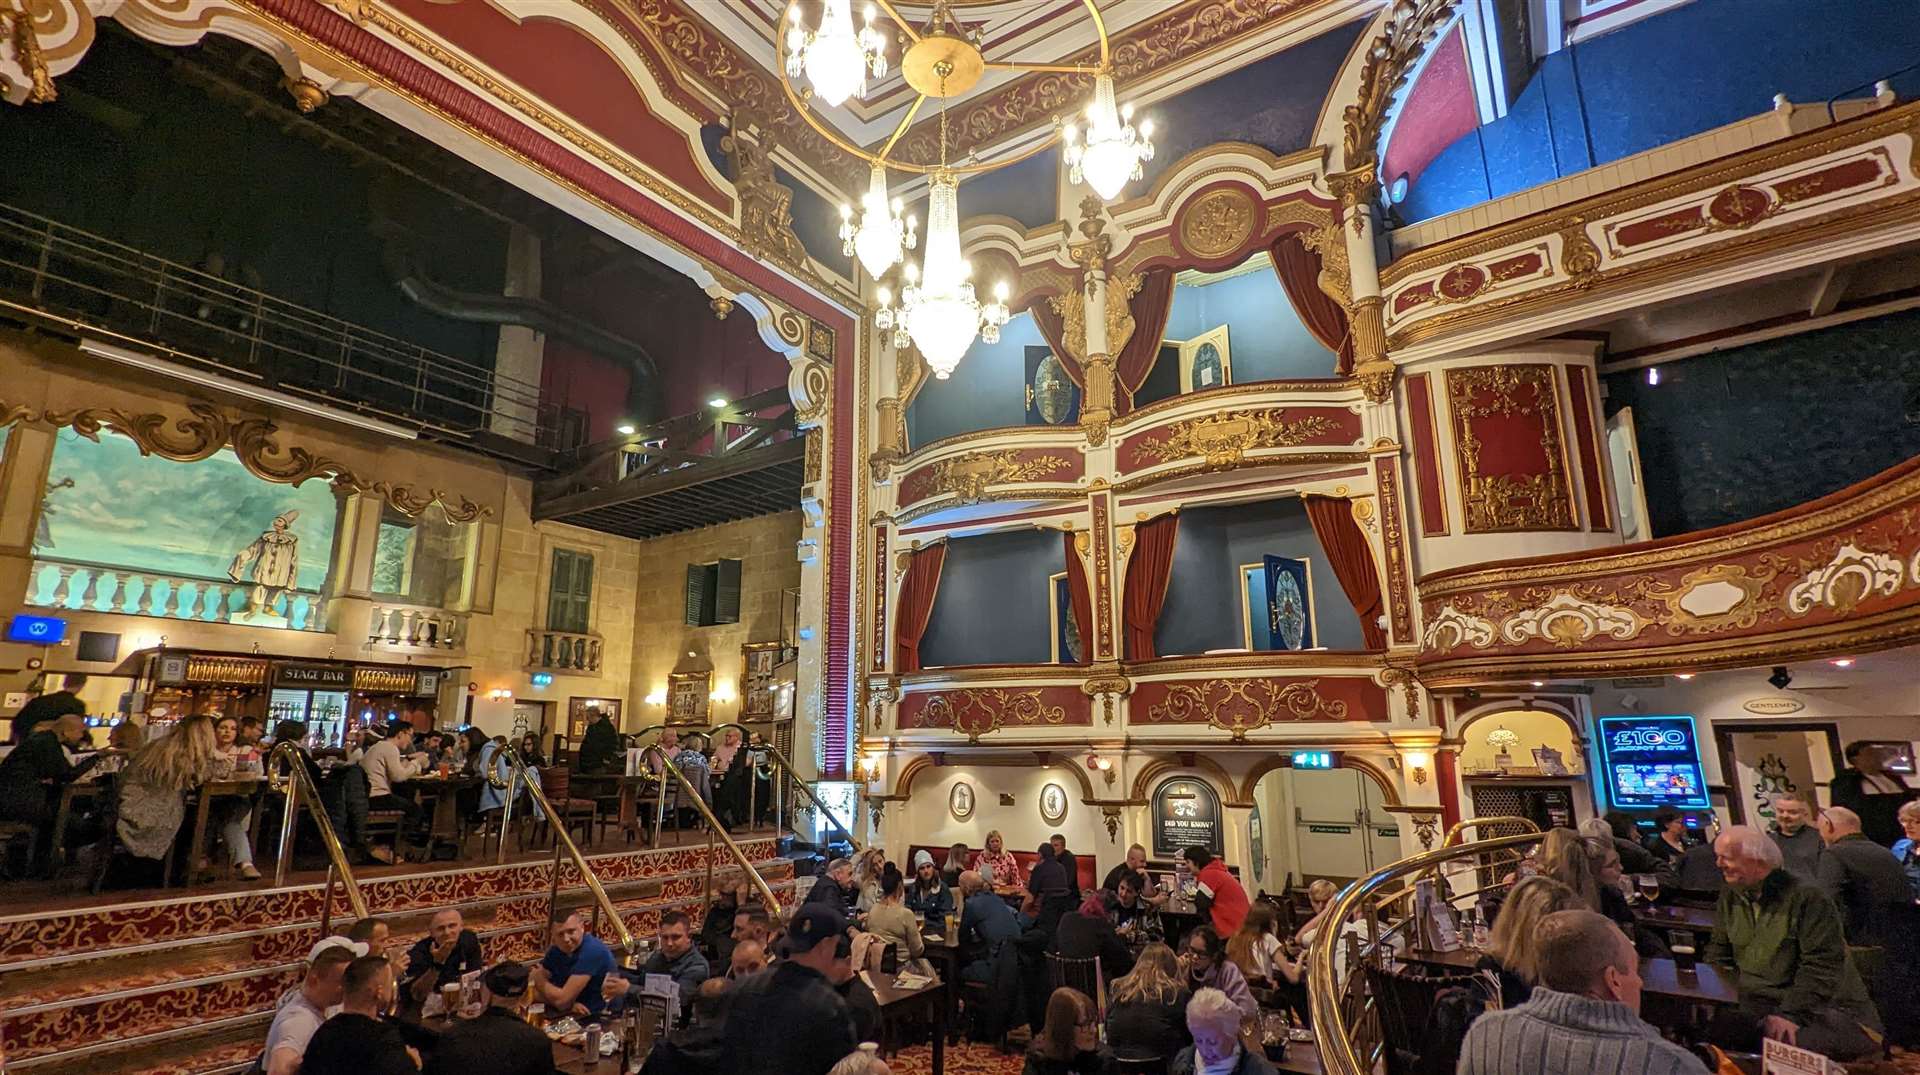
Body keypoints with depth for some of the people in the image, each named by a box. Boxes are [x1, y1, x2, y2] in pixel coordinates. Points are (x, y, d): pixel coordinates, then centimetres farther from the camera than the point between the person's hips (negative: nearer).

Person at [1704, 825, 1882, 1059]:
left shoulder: (1807, 898, -10)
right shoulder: (1730, 896, 12)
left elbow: (1822, 968, -16)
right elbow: (1718, 955, 17)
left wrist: (1789, 1014, -25)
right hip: (1755, 1006, 5)